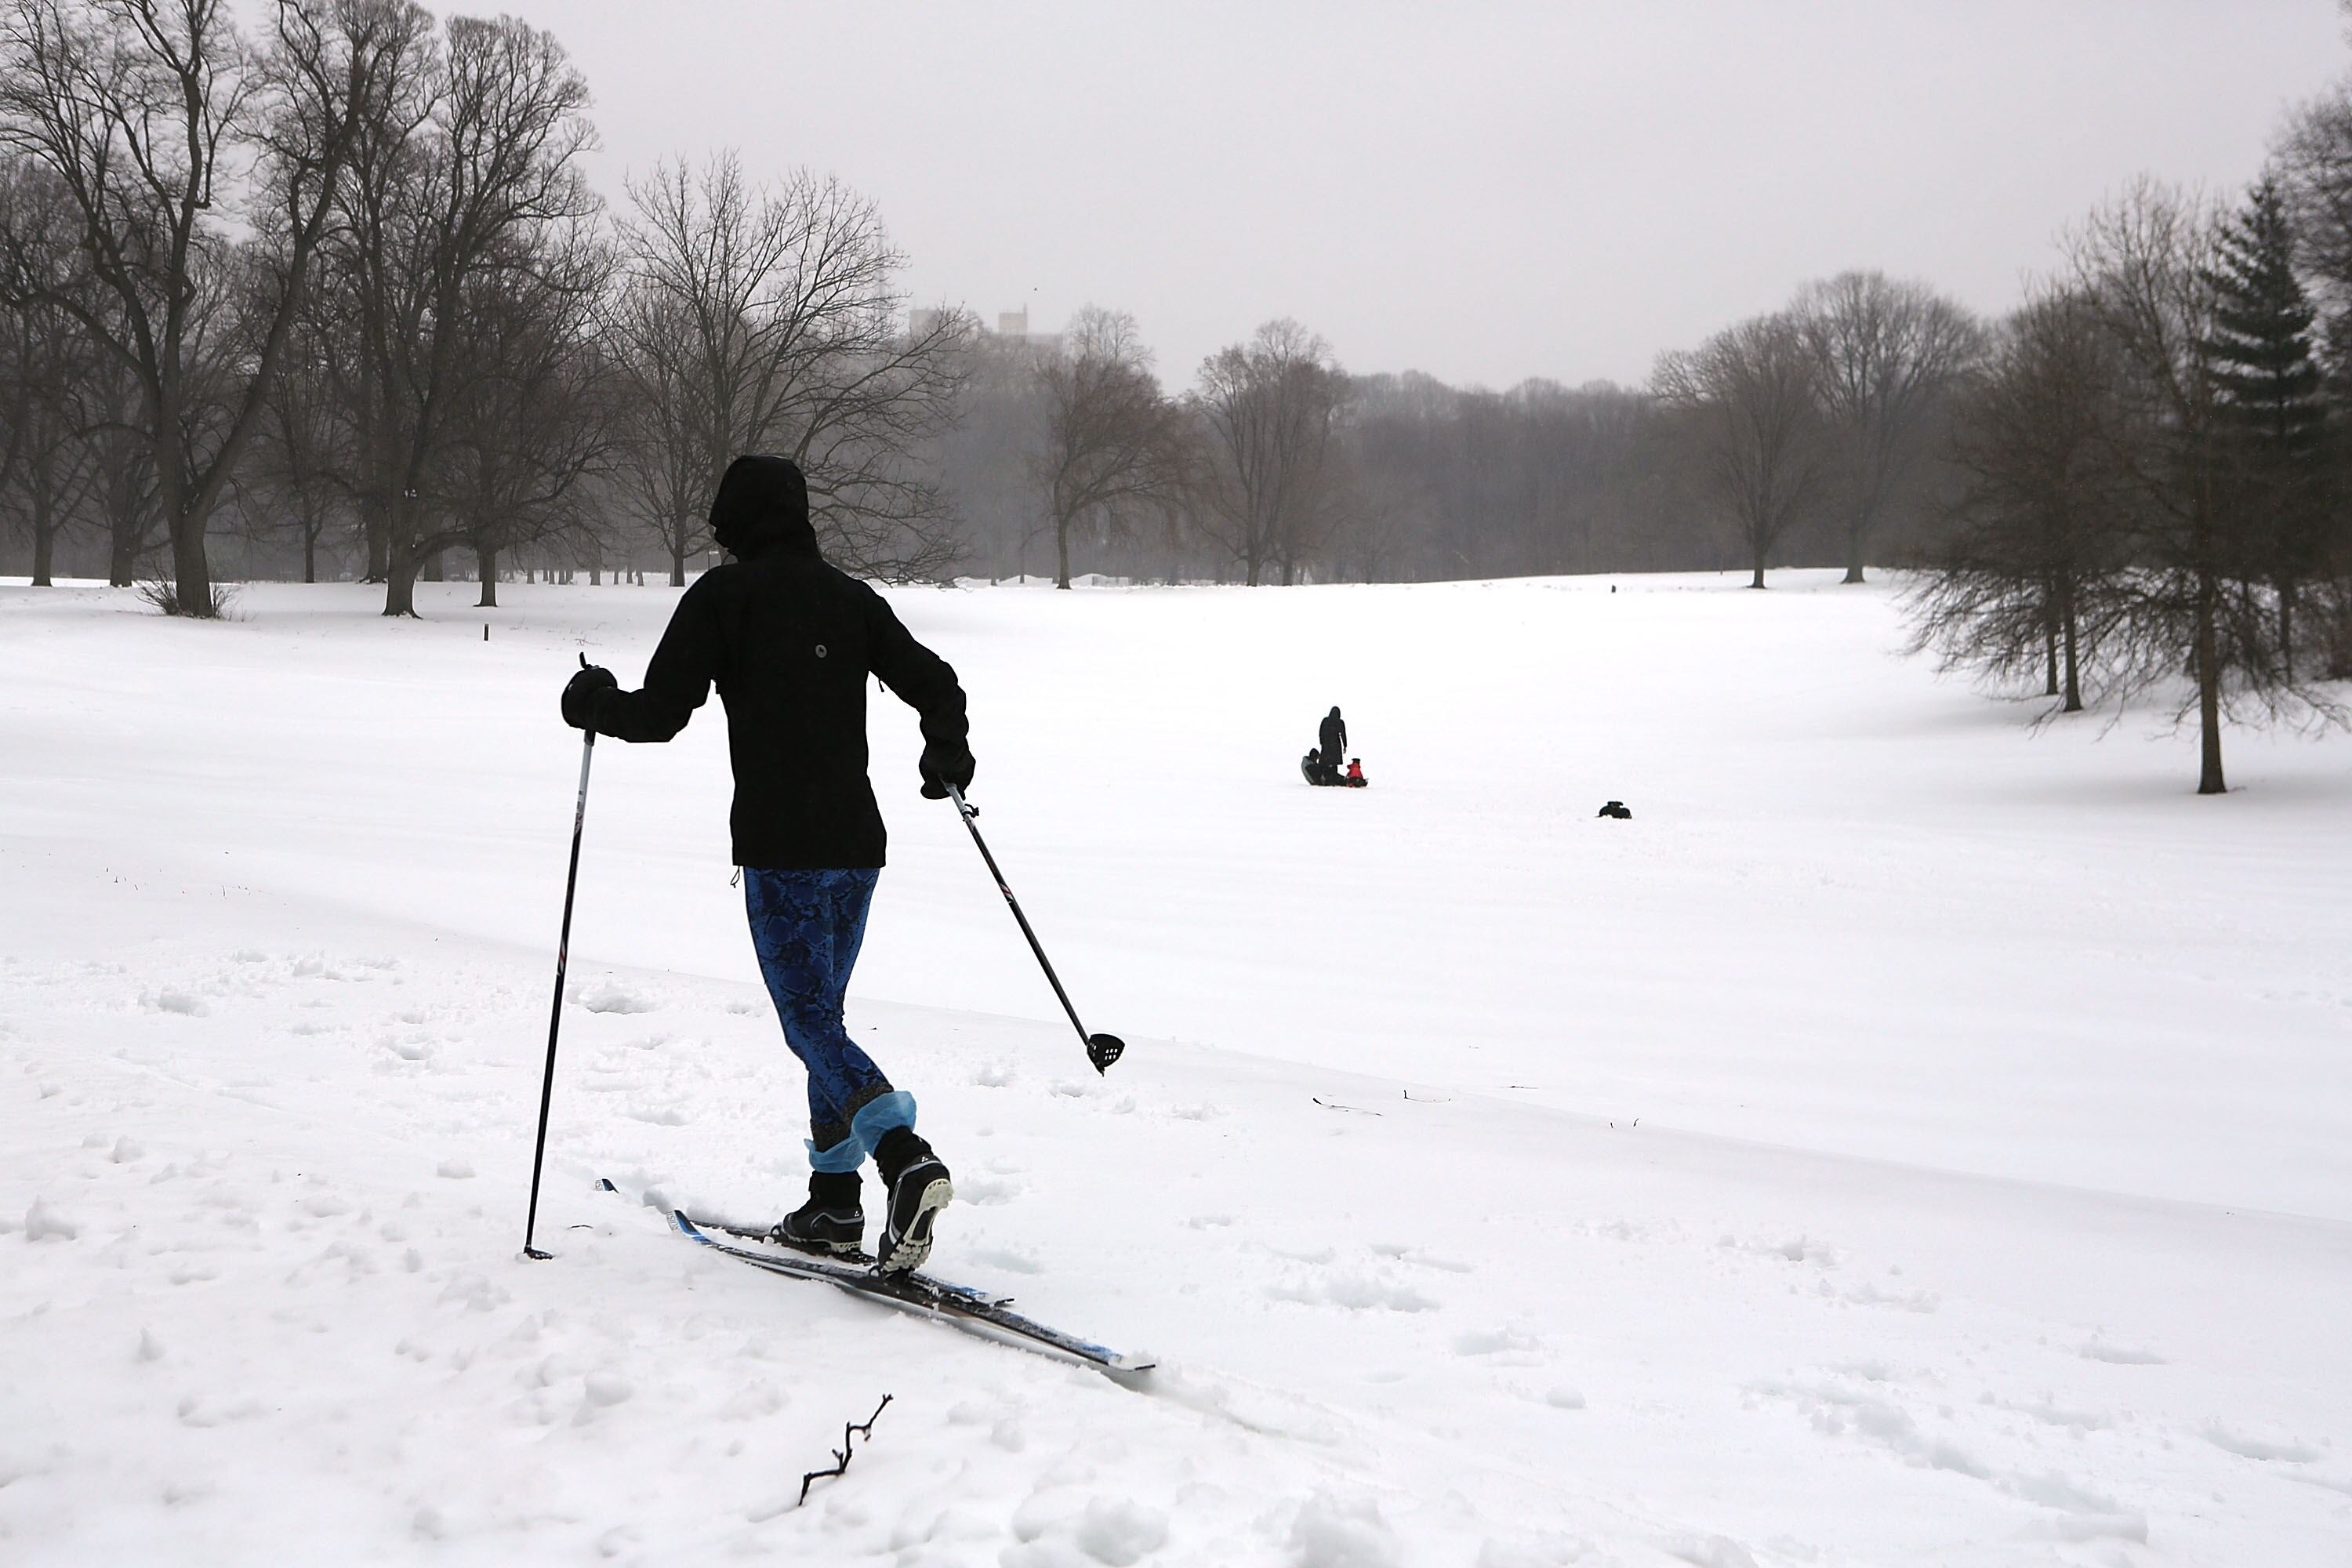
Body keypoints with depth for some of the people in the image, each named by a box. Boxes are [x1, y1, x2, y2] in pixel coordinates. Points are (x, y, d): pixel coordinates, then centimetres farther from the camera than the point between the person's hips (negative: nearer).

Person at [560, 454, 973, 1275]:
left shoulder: (721, 597, -2)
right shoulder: (852, 598, 12)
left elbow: (658, 714, -5)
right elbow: (934, 683, 11)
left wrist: (592, 702, 15)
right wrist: (947, 752, 31)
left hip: (778, 848, -6)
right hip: (857, 841, 6)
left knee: (811, 1022, -7)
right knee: (820, 1014, 16)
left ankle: (907, 1159, -29)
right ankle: (834, 1204, 16)